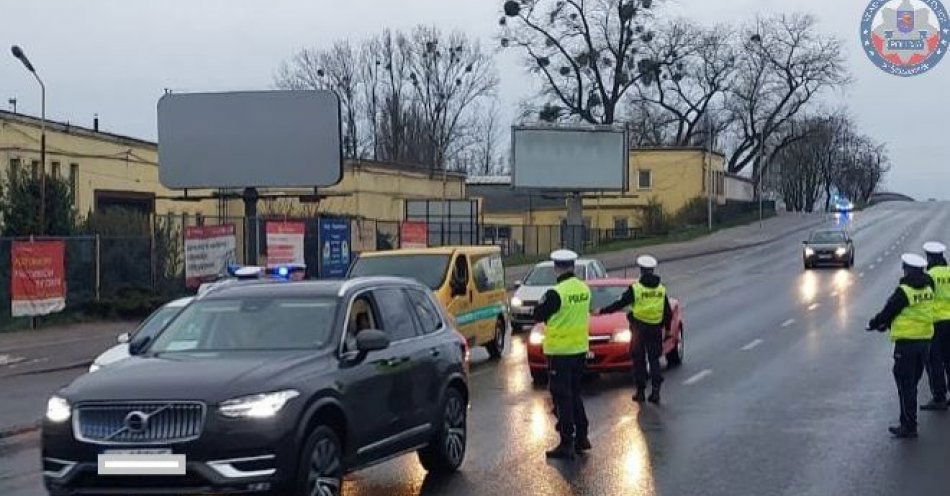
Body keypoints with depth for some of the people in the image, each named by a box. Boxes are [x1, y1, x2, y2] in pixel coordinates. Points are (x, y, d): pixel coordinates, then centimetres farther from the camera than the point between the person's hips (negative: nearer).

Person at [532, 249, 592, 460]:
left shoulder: (556, 293, -20)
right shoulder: (584, 289, 3)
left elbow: (538, 316, -10)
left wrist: (543, 302, 7)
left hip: (560, 352, -7)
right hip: (580, 349, 7)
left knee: (562, 398, -1)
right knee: (575, 395, 19)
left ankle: (567, 444, 0)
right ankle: (581, 438, 24)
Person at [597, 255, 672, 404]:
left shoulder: (635, 289, -10)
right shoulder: (661, 289, 3)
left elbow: (619, 304, -7)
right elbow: (668, 313, 8)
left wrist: (602, 311, 2)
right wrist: (667, 329, 21)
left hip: (639, 329, -3)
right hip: (656, 330, 3)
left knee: (639, 361, 7)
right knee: (654, 360, 10)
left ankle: (640, 391, 9)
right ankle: (655, 390, 1)